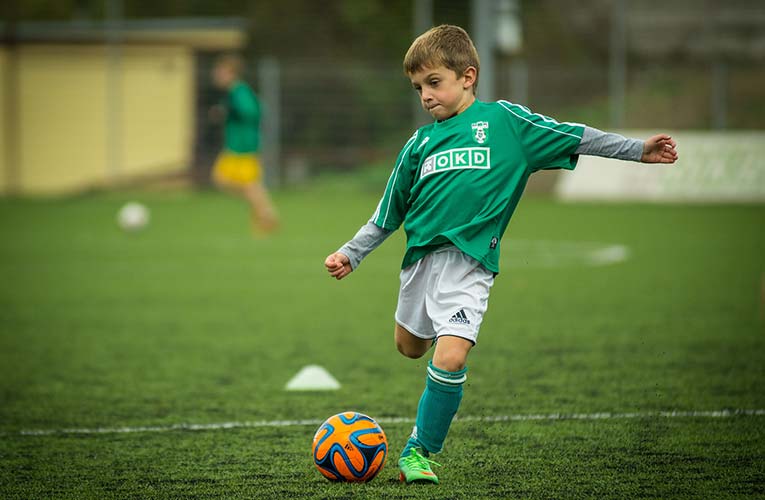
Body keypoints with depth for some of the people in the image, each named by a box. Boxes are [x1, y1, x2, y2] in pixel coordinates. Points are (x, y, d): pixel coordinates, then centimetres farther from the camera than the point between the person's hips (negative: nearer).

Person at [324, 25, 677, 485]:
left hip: (469, 261, -5)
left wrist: (638, 150, -1)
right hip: (421, 255, 5)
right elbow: (387, 214, 19)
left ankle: (419, 451, -4)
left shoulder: (503, 120, 1)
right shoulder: (420, 143, 11)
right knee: (410, 347, 19)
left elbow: (572, 137, 3)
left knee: (450, 358, -19)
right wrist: (351, 254, 16)